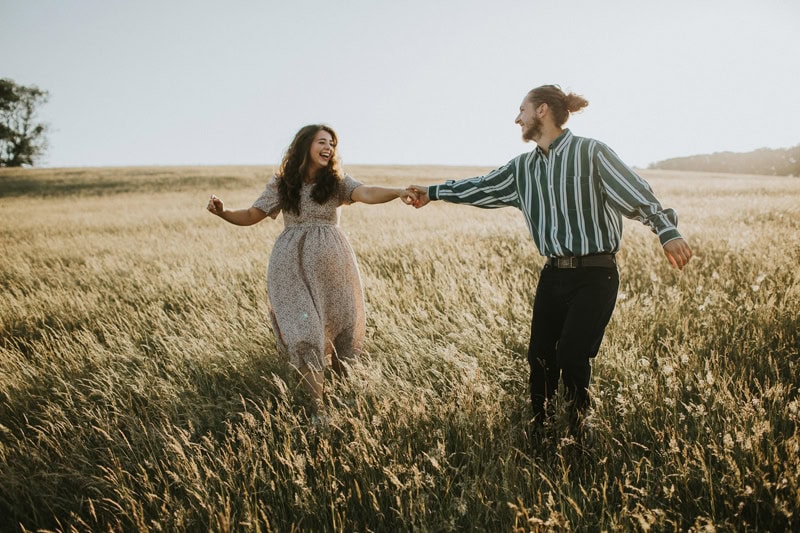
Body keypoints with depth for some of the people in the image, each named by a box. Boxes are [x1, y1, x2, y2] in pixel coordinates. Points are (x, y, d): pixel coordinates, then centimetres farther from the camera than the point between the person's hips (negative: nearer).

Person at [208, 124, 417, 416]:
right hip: (293, 264, -1)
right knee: (304, 330, -8)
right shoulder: (281, 184, 3)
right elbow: (251, 216, 5)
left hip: (331, 262, 1)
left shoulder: (336, 181, 1)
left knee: (344, 322, 6)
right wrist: (222, 212, -14)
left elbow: (367, 193, -17)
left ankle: (341, 378, 35)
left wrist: (398, 192, -37)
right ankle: (316, 402, 6)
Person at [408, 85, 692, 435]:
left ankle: (578, 431, 17)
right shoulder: (523, 167, 10)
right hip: (553, 275, 6)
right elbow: (482, 187, 20)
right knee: (540, 357, 7)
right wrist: (433, 192, 24)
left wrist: (667, 232, -28)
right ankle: (538, 429, 27)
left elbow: (637, 193, -15)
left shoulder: (590, 152, -8)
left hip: (594, 277, -6)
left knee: (571, 357, -7)